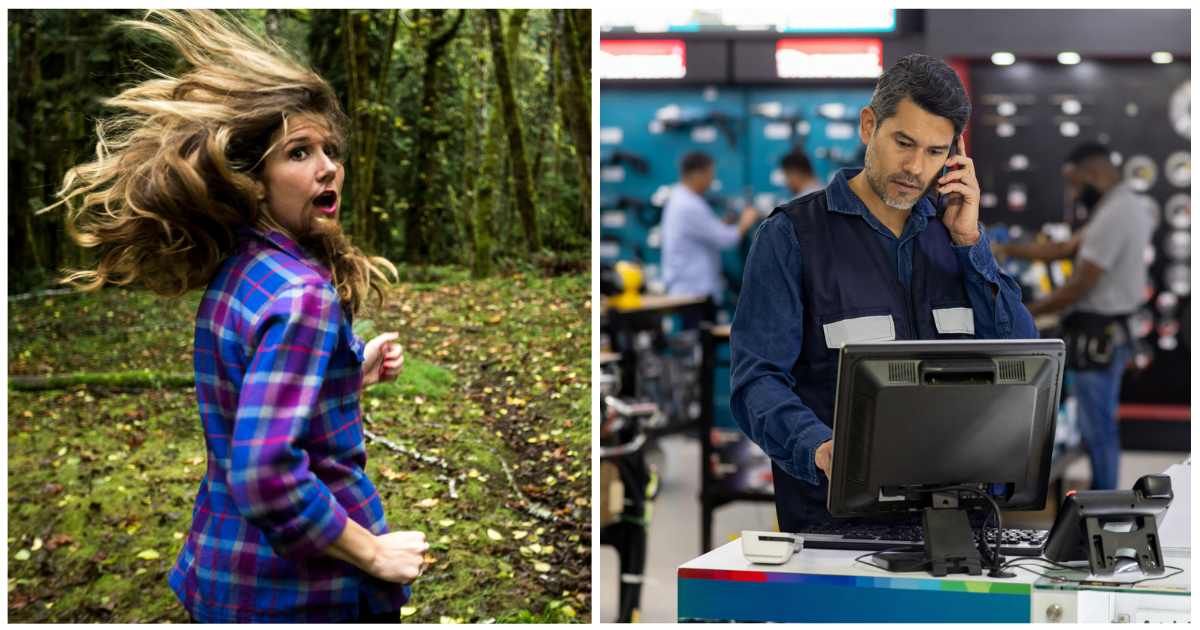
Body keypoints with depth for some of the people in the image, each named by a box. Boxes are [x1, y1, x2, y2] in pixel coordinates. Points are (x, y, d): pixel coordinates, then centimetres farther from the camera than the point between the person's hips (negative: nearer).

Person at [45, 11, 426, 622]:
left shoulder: (234, 273, 5)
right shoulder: (302, 294, -21)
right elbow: (266, 476, -28)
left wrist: (353, 374, 11)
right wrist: (375, 554, -19)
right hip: (299, 587, -9)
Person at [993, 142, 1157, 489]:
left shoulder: (1113, 217, -20)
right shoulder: (1125, 207, 13)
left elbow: (1079, 288, -21)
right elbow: (1064, 248, 17)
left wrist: (1025, 312, -11)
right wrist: (1005, 249, 12)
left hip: (1097, 336, -11)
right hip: (1109, 330, 11)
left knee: (1098, 429, -3)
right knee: (1099, 425, 17)